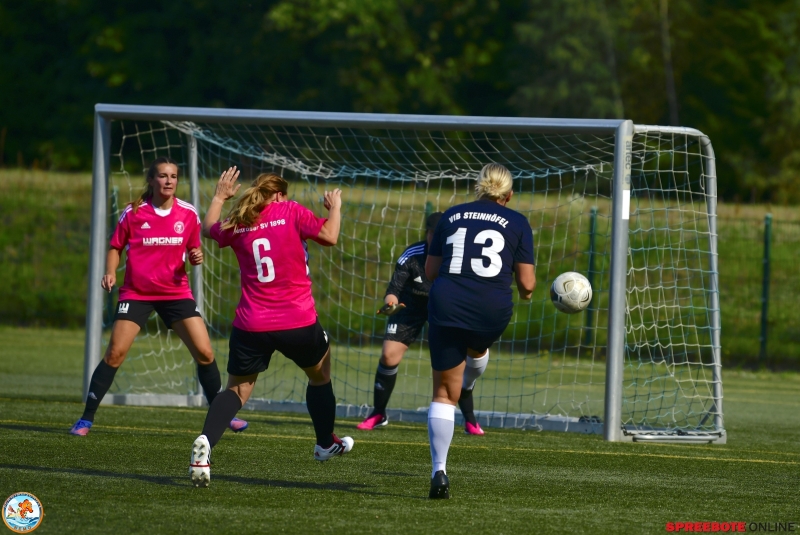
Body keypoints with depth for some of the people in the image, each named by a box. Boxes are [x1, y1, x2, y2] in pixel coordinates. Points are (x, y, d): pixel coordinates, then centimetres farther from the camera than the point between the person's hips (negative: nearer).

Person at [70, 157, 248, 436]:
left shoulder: (188, 213, -1)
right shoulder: (134, 212, -6)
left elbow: (193, 250, 11)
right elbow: (115, 247, 4)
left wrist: (197, 257, -12)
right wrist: (110, 272, -14)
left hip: (177, 293, 2)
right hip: (137, 293, -2)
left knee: (205, 353, -4)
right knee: (115, 353, -12)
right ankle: (86, 418, -3)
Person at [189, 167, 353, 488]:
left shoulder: (237, 224, 6)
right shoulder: (289, 211, -4)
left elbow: (209, 229, 27)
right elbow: (330, 235, -9)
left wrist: (219, 197, 42)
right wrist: (335, 207, 10)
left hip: (251, 326, 2)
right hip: (298, 323, -2)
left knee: (237, 389, 8)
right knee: (320, 374, 26)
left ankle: (205, 441, -20)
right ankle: (326, 444, 41)